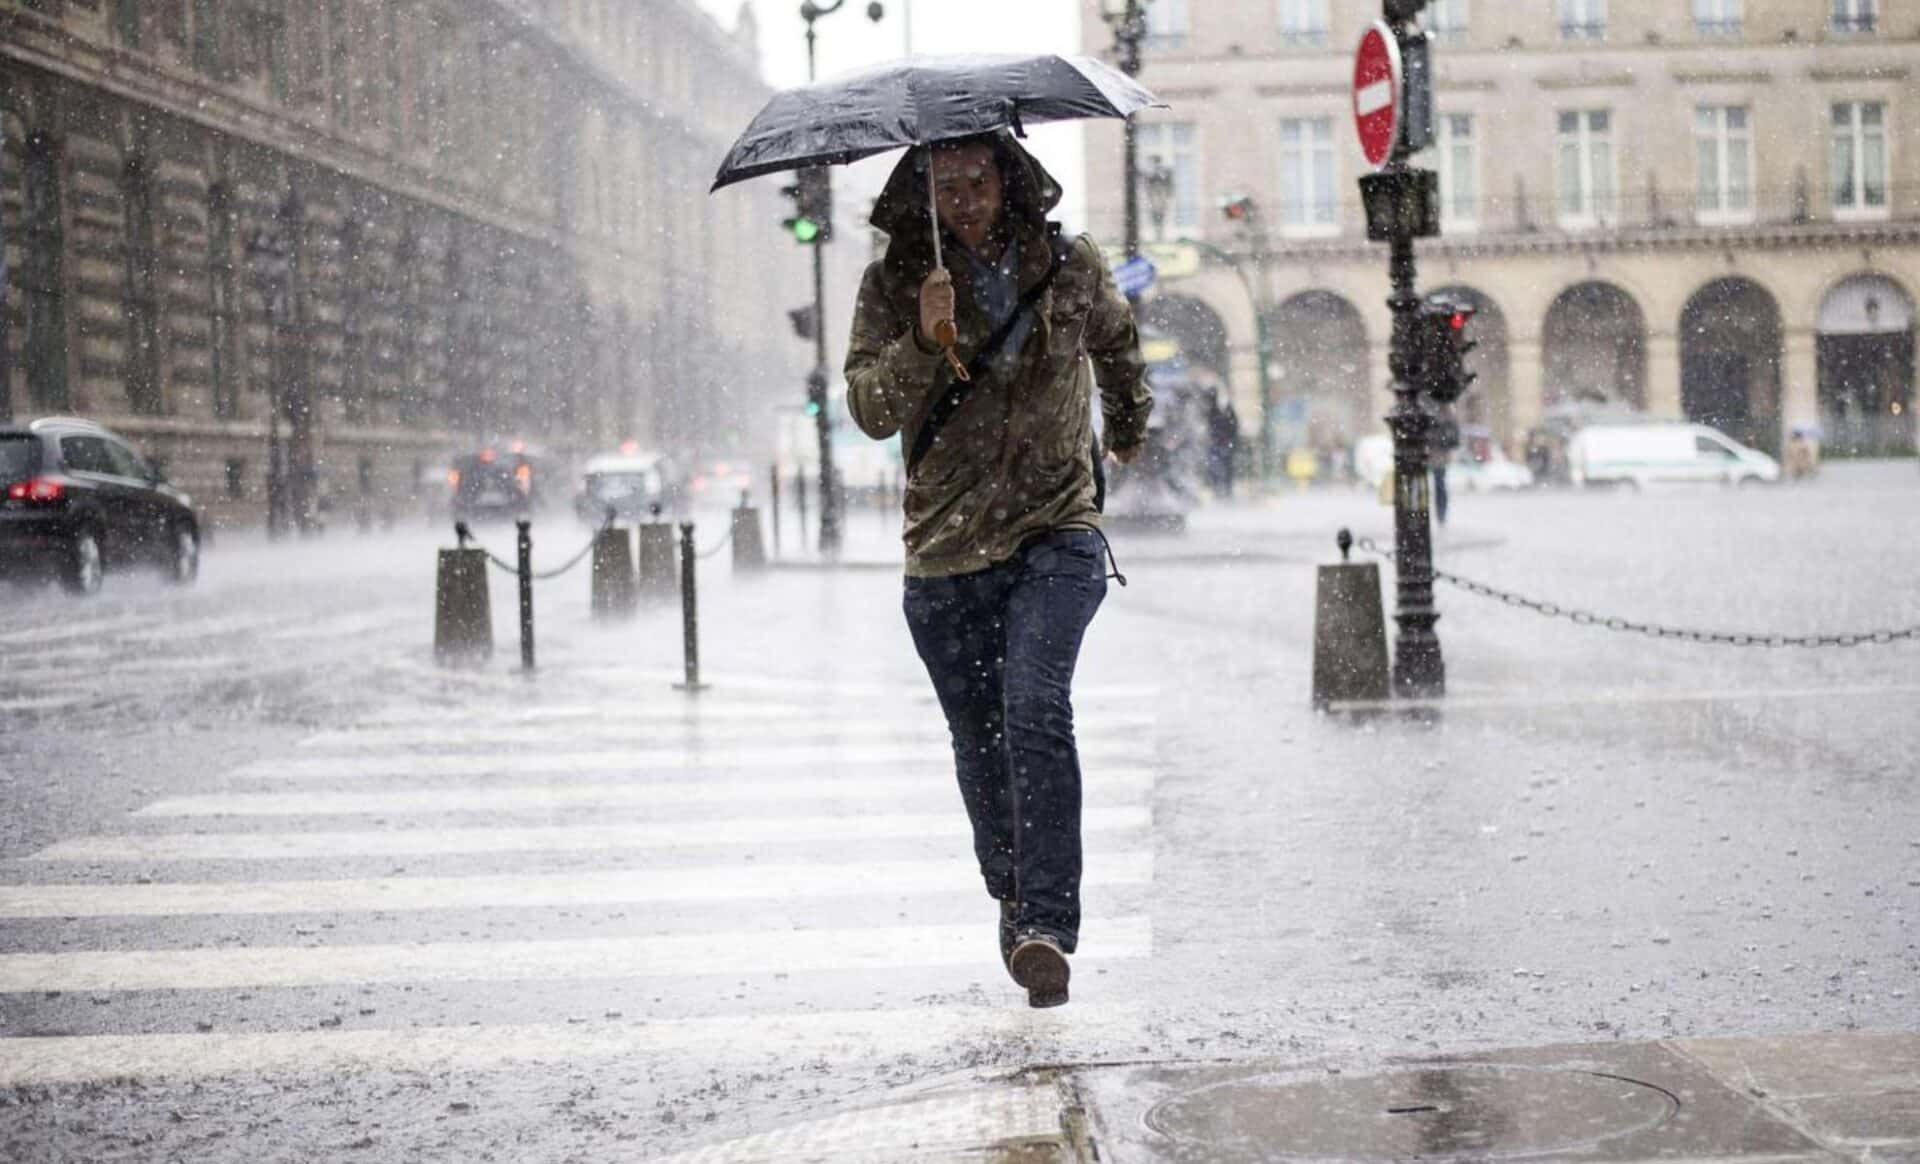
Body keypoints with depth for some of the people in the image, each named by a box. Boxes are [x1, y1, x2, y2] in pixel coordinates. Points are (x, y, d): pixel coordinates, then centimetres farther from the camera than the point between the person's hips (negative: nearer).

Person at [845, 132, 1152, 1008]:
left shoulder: (1070, 267, 3)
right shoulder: (892, 286, 0)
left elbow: (1118, 343, 24)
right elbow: (870, 411, -10)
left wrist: (1128, 428, 39)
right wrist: (924, 339, -26)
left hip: (1055, 537, -1)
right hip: (945, 553, 2)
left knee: (1036, 708, -23)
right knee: (980, 746, 10)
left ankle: (1049, 926, -26)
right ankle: (1013, 898, 35)